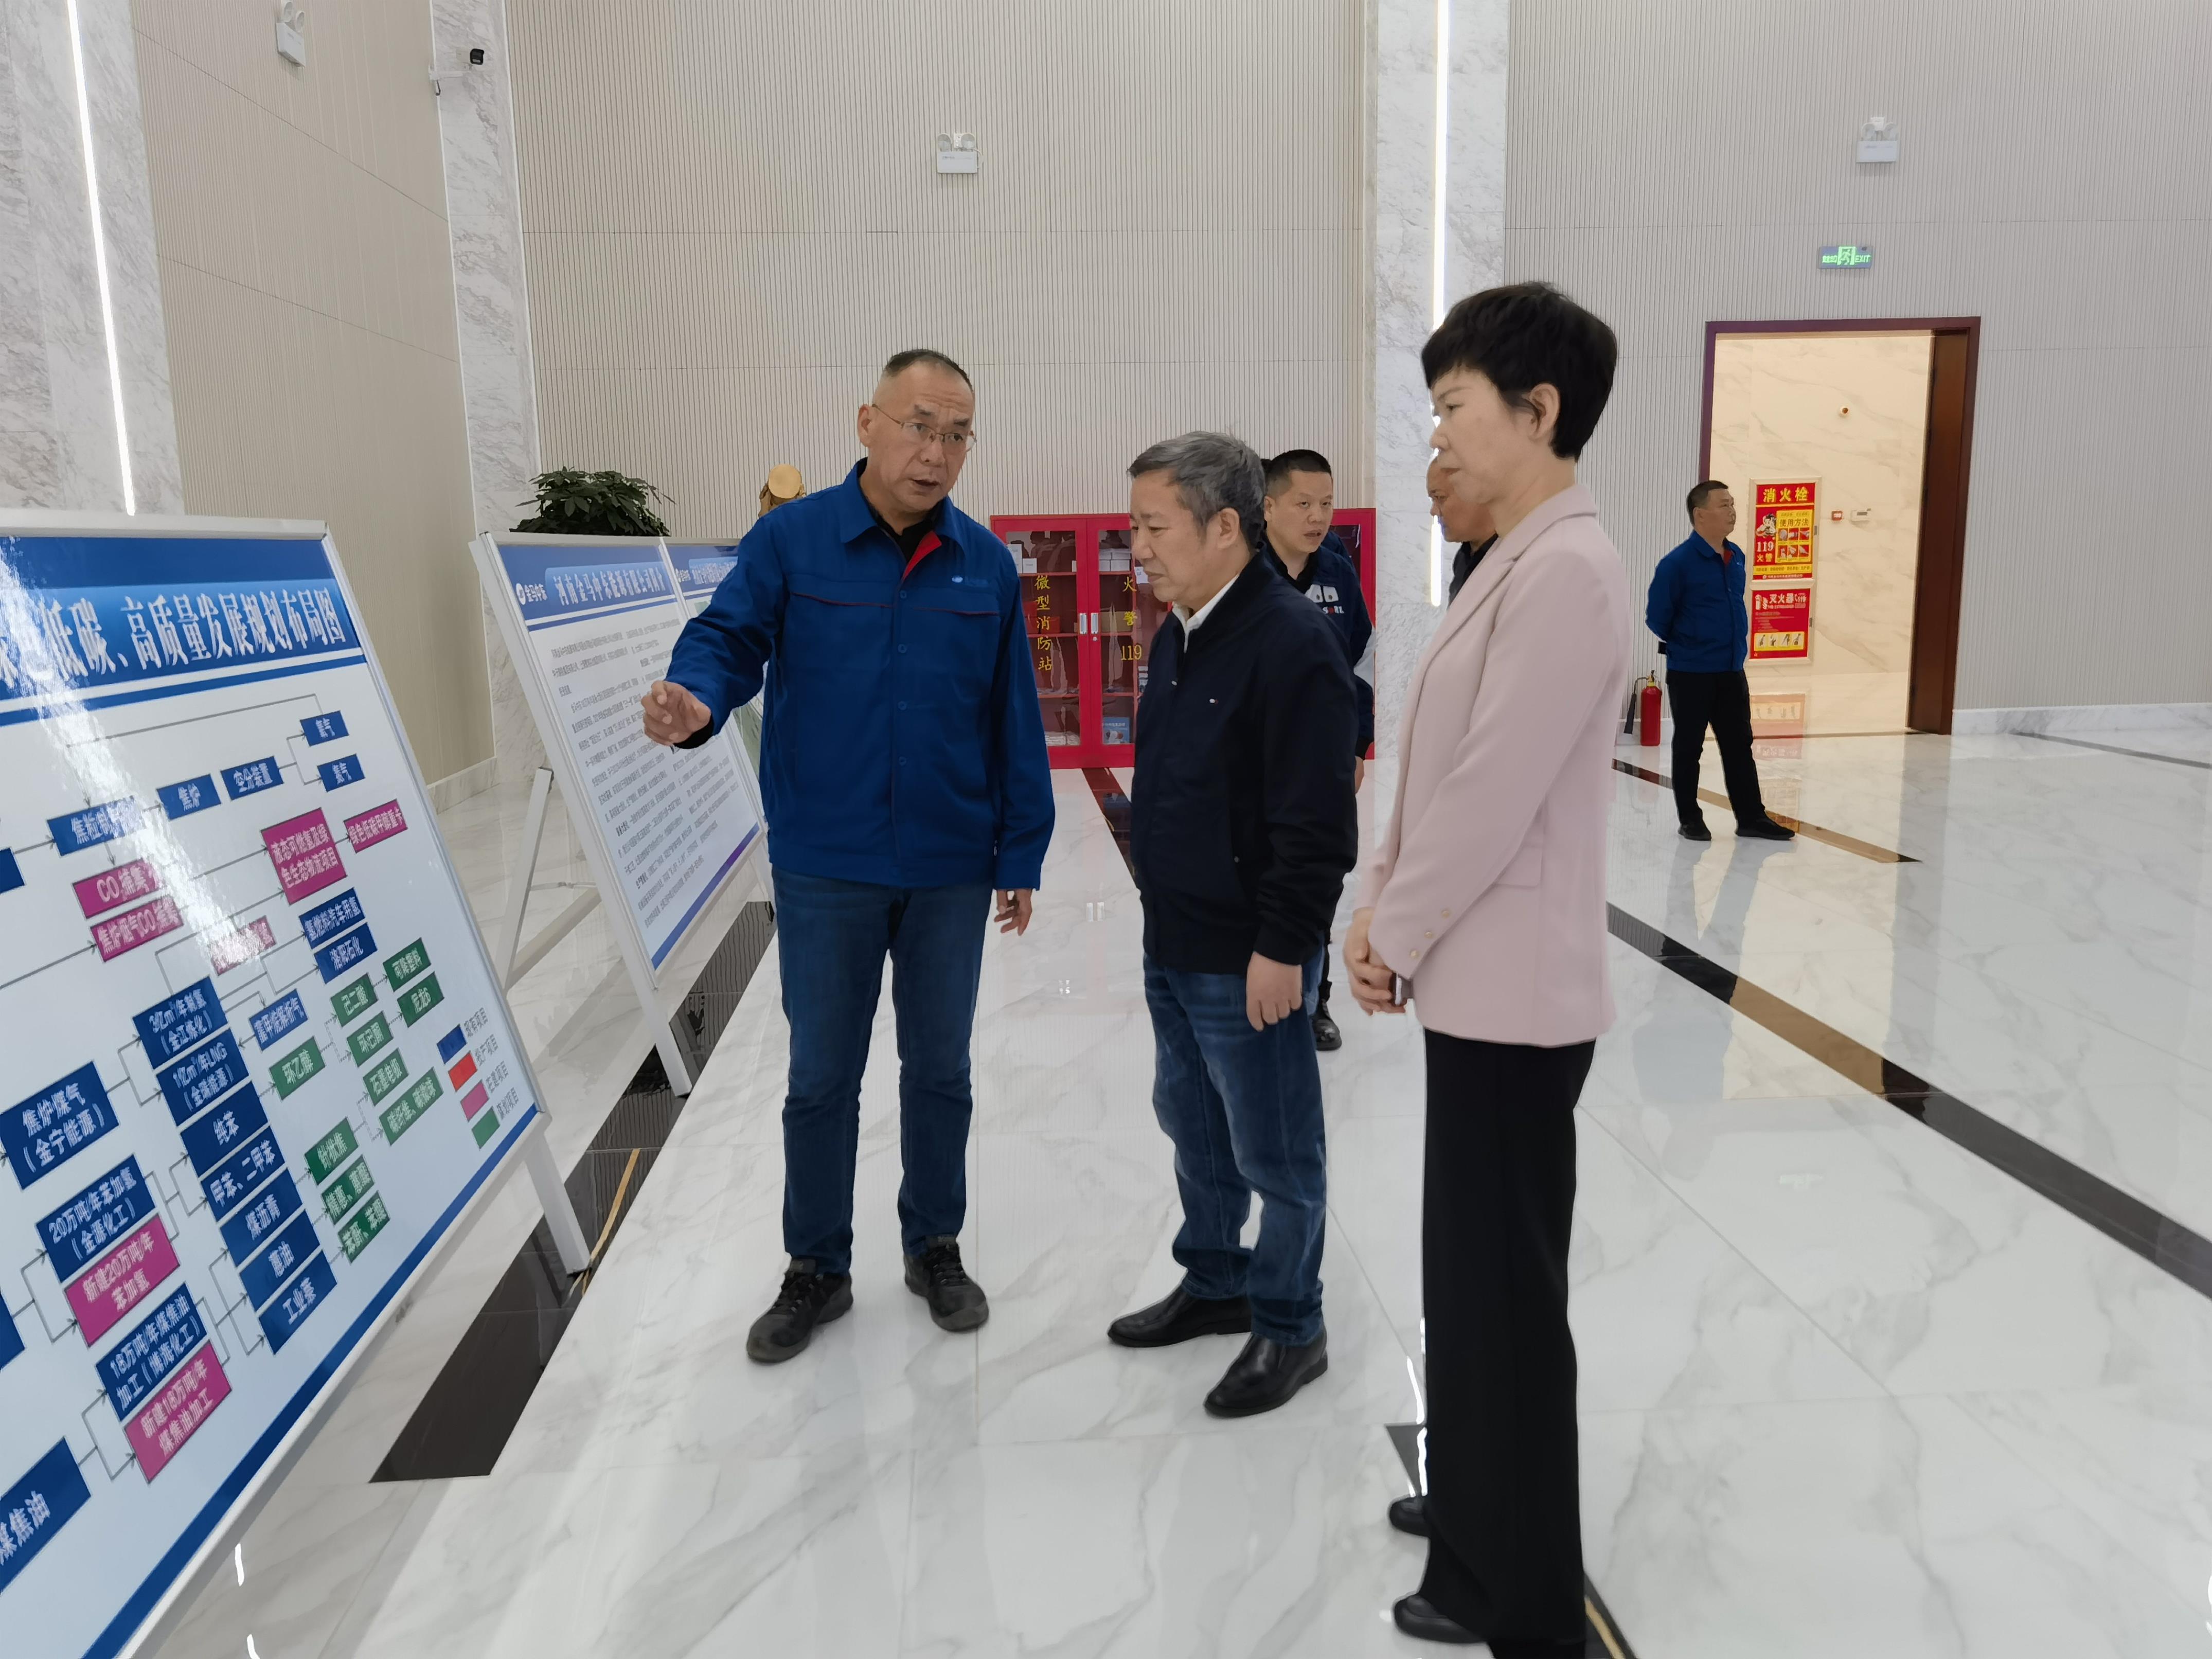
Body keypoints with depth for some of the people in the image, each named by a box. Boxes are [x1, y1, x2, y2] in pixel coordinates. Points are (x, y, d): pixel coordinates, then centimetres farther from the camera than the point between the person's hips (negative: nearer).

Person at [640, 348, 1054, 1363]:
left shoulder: (985, 564, 1)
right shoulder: (792, 539, -4)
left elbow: (1013, 721, 3)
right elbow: (727, 636, -10)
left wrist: (1021, 856, 3)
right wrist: (696, 700, -34)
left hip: (949, 869, 2)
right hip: (825, 869, -1)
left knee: (939, 1068, 14)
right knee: (821, 1076, 11)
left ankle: (935, 1248, 35)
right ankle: (817, 1269, 29)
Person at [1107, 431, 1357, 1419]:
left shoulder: (1291, 643, -21)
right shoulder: (1179, 634, 10)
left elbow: (1315, 824, -23)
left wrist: (1281, 948, -21)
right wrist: (1165, 913, 18)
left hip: (1247, 961, -9)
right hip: (1173, 946, 9)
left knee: (1272, 1151, 7)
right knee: (1191, 1122, 22)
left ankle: (1288, 1328, 25)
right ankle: (1215, 1283, 41)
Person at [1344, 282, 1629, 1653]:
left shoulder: (1568, 569, -19)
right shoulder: (1517, 563, 12)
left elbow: (1495, 794, -22)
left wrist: (1394, 940, -11)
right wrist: (1380, 910, 5)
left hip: (1515, 995, -10)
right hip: (1479, 982, 10)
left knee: (1507, 1291, 5)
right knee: (1471, 1272, 22)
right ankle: (1478, 1504, 42)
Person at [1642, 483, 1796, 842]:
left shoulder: (1737, 557, 6)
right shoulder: (1677, 564, -16)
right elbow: (1657, 619, -9)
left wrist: (1736, 644, 16)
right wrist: (1686, 646, 5)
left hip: (1732, 673, 6)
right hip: (1690, 674, -6)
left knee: (1739, 746, 10)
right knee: (1689, 748, 6)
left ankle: (1751, 818, 18)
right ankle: (1690, 820, 17)